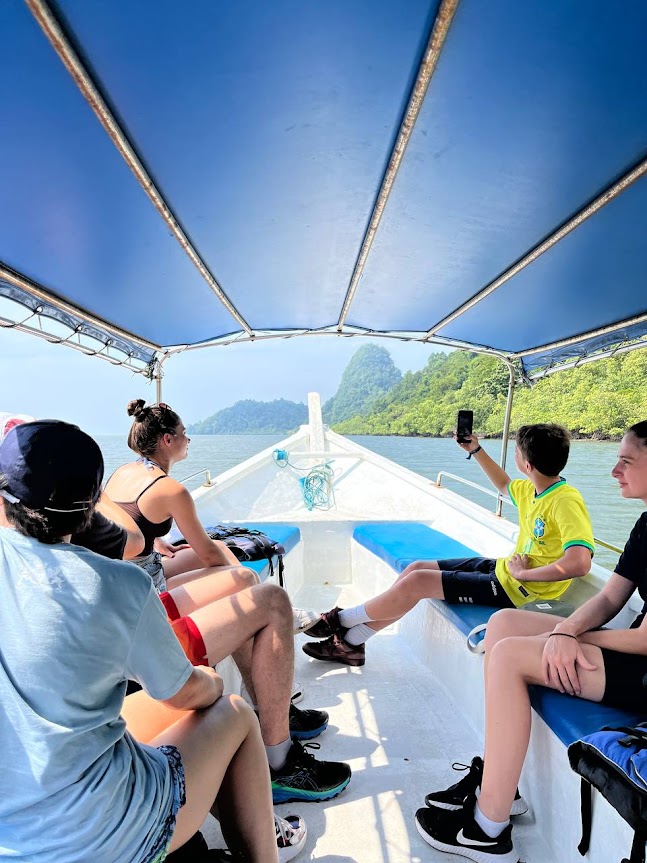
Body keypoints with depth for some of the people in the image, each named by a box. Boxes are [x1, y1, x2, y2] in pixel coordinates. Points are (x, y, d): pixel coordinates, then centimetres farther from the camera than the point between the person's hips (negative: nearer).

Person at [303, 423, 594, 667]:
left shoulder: (566, 502, -24)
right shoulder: (532, 490, 3)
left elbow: (579, 563, -36)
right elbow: (504, 485, 26)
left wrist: (524, 574, -26)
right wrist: (476, 450, 20)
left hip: (516, 589, -9)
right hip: (502, 567, 9)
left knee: (417, 581, -14)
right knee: (416, 569, 3)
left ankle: (342, 620, 8)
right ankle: (351, 643, 10)